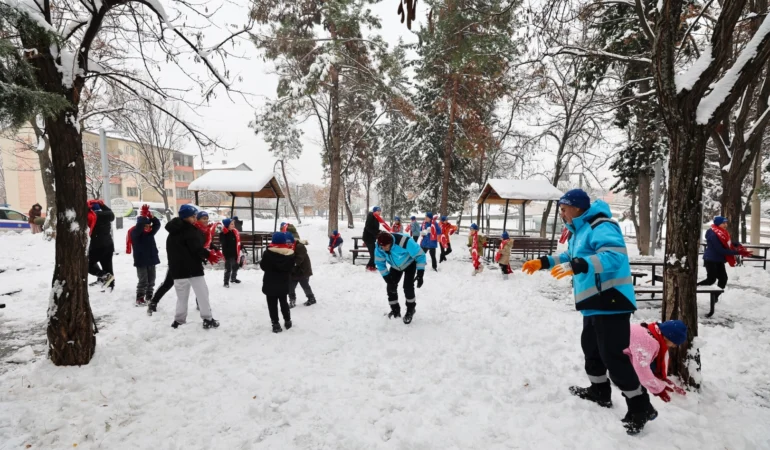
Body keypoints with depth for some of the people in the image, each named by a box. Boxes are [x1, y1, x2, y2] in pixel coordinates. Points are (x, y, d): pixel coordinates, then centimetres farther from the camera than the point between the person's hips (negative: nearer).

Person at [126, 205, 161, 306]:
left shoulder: (150, 232, 8)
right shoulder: (135, 232, -9)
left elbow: (157, 224, -1)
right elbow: (139, 225, -28)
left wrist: (151, 216, -13)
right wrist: (144, 214, -22)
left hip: (151, 259, 6)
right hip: (141, 261, -6)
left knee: (151, 280, 12)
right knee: (143, 280, -5)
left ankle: (149, 297, 23)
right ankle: (139, 299, 5)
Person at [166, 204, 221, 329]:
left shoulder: (173, 232, 15)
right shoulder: (190, 229, -12)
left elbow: (170, 251, 22)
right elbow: (197, 248, -19)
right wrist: (209, 255, -7)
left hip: (177, 269, 8)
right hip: (192, 268, -8)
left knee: (182, 296, 17)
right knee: (202, 294, -2)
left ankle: (179, 320, 18)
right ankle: (208, 319, -1)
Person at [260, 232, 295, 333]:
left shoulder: (268, 253, -15)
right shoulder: (290, 253, -3)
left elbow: (263, 266, -5)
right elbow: (291, 268, 5)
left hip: (270, 284, -4)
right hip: (284, 283, 4)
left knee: (272, 305, 5)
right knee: (284, 302, 21)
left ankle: (276, 324, 6)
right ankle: (287, 321, 29)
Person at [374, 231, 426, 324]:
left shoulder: (405, 242, -44)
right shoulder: (379, 247, -29)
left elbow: (420, 255, -32)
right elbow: (380, 262, -11)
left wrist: (420, 274, -32)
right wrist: (387, 277, -16)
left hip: (410, 264, -4)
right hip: (395, 266, 4)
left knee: (408, 287, -16)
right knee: (391, 286, -2)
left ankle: (410, 309, 10)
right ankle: (395, 310, 20)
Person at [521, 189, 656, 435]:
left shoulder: (601, 227, -17)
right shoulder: (579, 231, 15)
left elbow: (615, 256, -33)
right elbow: (569, 257, 28)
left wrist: (578, 265, -42)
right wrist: (543, 262, 18)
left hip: (611, 301, -11)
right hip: (594, 303, 11)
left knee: (613, 355, -6)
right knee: (591, 348, 21)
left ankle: (640, 407, 9)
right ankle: (599, 392, 38)